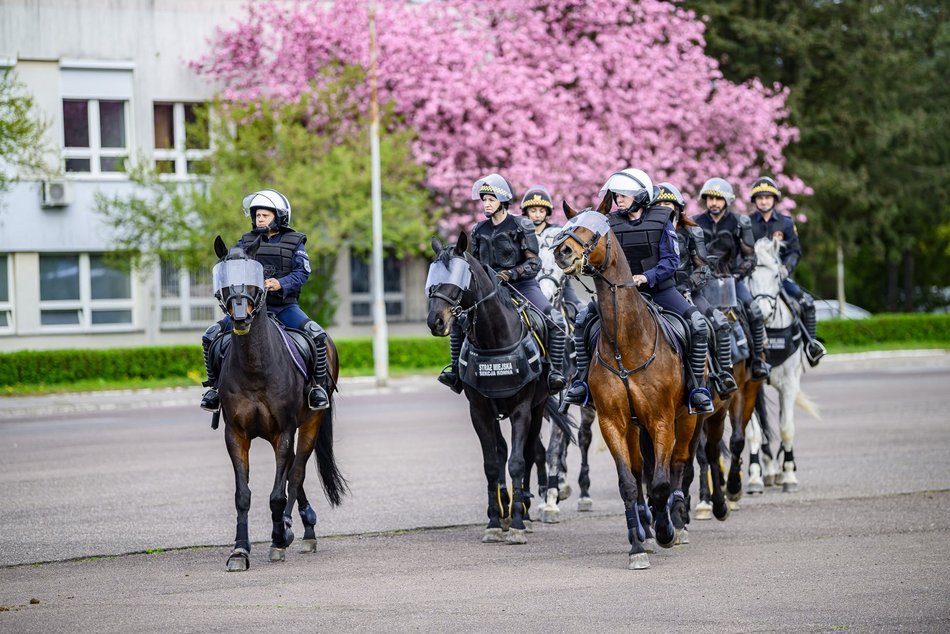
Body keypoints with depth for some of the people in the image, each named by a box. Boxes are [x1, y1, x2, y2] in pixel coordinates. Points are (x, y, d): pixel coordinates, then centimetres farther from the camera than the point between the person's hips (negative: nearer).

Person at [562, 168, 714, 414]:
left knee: (698, 325, -23)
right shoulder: (611, 224, 3)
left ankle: (697, 387, -12)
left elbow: (671, 260, -10)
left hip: (658, 289, -3)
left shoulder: (660, 221, -5)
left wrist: (647, 277, -26)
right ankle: (583, 380, 2)